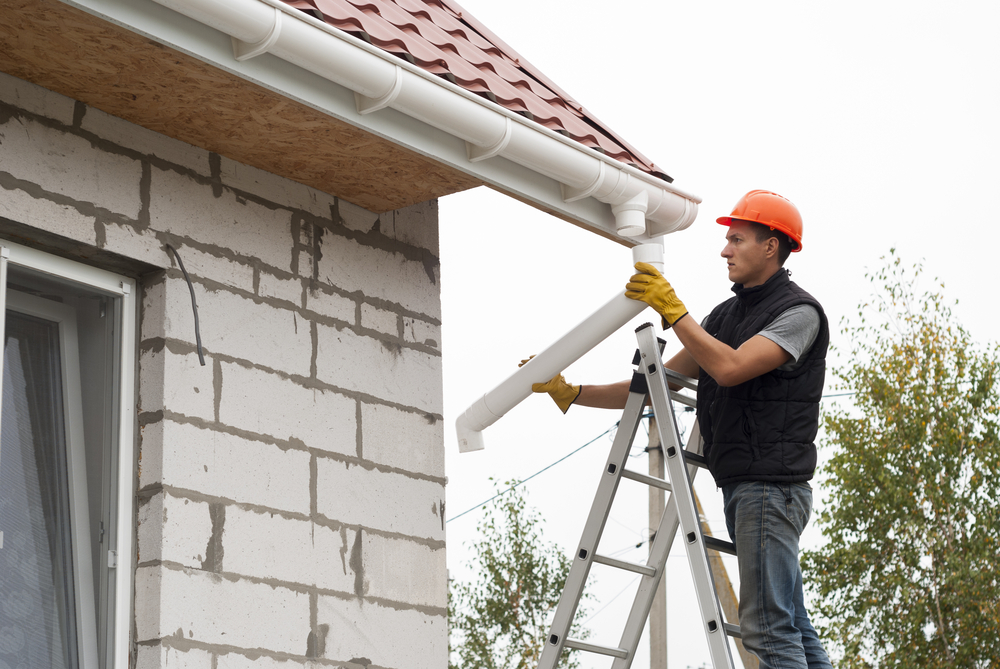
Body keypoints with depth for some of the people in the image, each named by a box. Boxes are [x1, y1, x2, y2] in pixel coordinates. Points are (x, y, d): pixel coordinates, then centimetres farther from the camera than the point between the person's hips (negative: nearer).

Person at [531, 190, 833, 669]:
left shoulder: (799, 312, -6)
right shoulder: (725, 315, 19)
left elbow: (730, 368, -21)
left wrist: (672, 309, -16)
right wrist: (571, 394, 10)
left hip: (772, 485, -9)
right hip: (741, 487, 9)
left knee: (769, 627, -13)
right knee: (791, 626, 8)